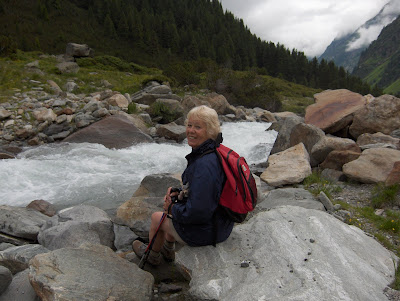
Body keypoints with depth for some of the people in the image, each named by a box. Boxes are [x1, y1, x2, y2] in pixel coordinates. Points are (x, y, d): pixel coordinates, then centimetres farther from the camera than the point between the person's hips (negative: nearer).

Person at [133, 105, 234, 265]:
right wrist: (179, 191, 1)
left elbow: (198, 212, -32)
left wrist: (172, 209, -15)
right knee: (172, 207, 31)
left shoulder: (205, 165, -34)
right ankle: (168, 250, 53)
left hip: (204, 232, -8)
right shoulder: (214, 152, -2)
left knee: (156, 217, 16)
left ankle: (152, 255, 47)